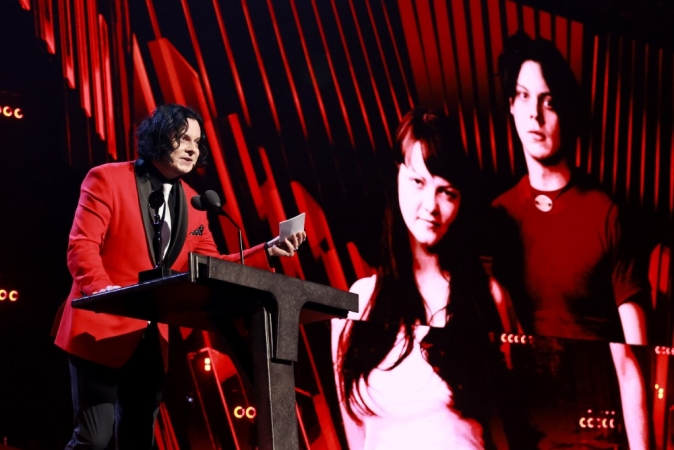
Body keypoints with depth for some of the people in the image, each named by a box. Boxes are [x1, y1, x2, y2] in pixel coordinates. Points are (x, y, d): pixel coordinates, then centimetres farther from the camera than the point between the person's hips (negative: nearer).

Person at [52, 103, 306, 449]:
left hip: (153, 340, 6)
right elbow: (81, 247, -12)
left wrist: (267, 252, -1)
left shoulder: (193, 203, 12)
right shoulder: (107, 179, -5)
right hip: (103, 331, -6)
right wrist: (105, 292, -28)